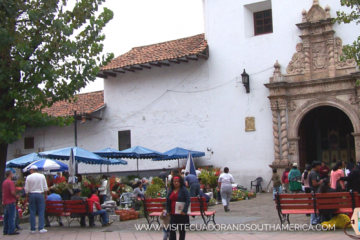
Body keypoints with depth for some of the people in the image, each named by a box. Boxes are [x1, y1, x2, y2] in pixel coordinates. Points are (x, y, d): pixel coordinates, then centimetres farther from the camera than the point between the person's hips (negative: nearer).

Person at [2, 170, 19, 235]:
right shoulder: (11, 182, -14)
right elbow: (12, 192, -22)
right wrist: (16, 196, -4)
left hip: (5, 202, 8)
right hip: (11, 202, -8)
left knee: (6, 217, 12)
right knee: (11, 217, -4)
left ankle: (5, 231, 16)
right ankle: (11, 231, -3)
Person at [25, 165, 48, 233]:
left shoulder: (28, 177, -3)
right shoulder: (42, 176, 0)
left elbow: (26, 189, -1)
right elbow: (45, 187, 3)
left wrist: (27, 197, 9)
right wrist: (45, 195, 15)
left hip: (31, 195, 0)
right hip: (40, 194, 0)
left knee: (32, 213, 6)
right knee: (41, 212, 2)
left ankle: (33, 229, 8)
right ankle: (41, 228, -1)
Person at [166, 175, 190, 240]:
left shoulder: (184, 189, -8)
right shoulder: (170, 190, 10)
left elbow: (188, 200, -15)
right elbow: (167, 201, 17)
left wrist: (184, 211, -20)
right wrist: (168, 211, 8)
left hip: (182, 214, -5)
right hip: (173, 214, 5)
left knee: (182, 230, 8)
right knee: (172, 230, 2)